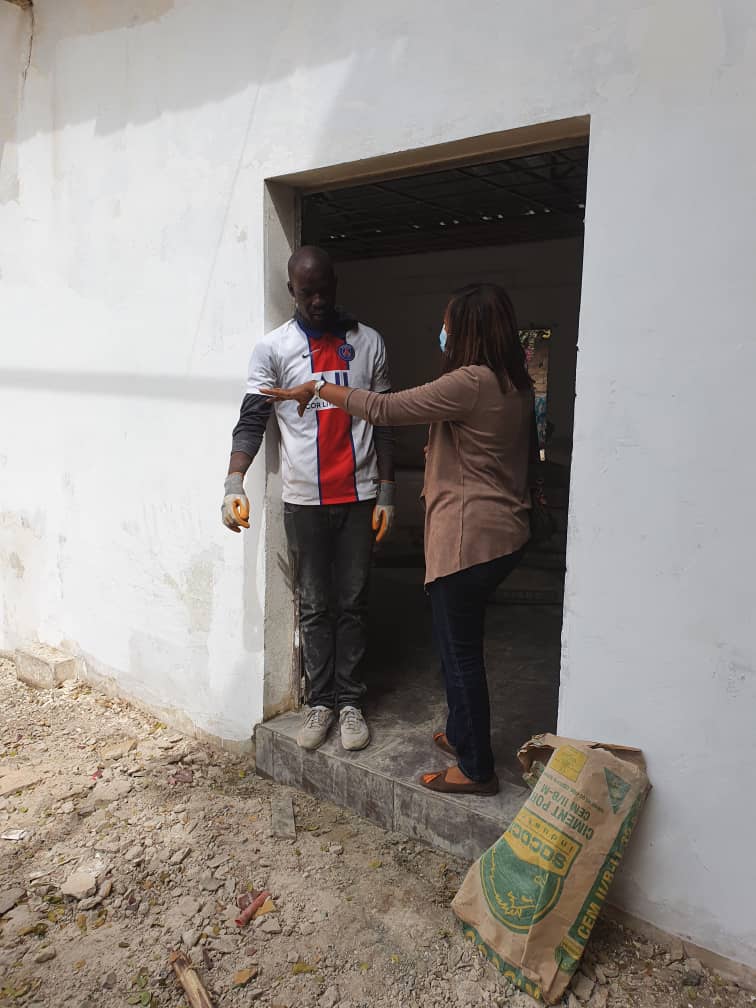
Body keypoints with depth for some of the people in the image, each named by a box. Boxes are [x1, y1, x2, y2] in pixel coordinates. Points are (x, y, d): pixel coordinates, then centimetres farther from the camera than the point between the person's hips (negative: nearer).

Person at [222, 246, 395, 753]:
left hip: (359, 498, 1)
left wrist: (386, 494, 1)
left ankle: (350, 701, 20)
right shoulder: (274, 347, 0)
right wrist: (234, 486, -21)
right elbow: (251, 421, -6)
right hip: (304, 500, -1)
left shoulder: (368, 342, 5)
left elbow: (383, 423, 6)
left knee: (353, 604, 8)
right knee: (315, 607, 9)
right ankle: (321, 701, 21)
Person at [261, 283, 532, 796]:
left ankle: (476, 769, 17)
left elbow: (383, 409, -18)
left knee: (460, 649, 3)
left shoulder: (470, 383, -19)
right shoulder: (517, 384, 9)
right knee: (460, 640, 22)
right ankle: (462, 734, 38)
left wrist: (316, 387, -8)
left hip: (469, 537, -9)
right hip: (506, 533, 9)